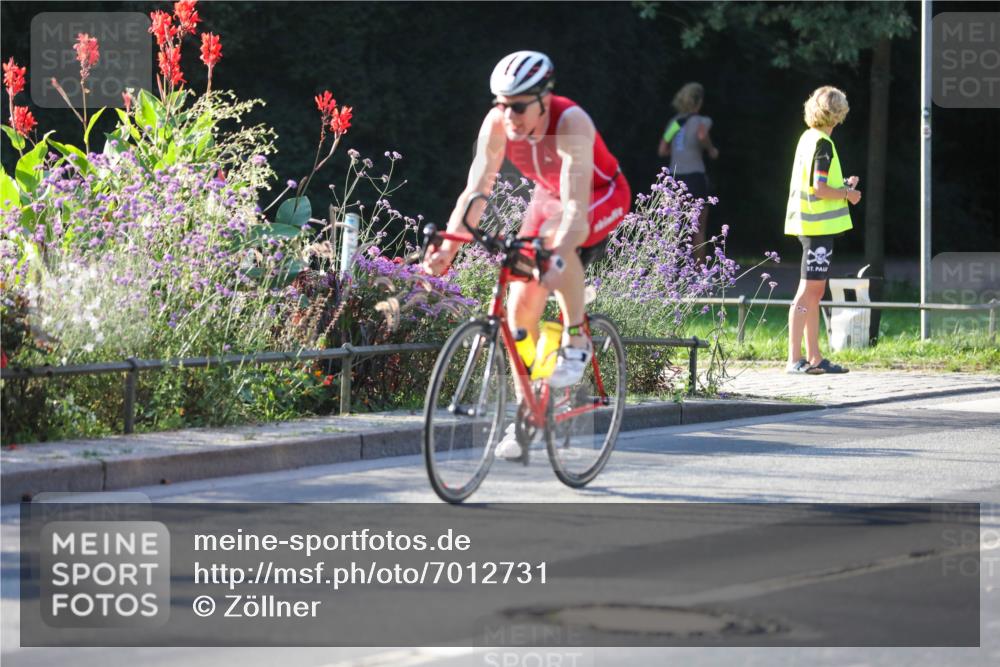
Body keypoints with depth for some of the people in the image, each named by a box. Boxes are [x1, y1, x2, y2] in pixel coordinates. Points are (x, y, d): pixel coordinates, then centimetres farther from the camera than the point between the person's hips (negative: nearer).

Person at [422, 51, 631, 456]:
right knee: (521, 305, -6)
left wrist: (557, 259, -59)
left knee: (555, 236, -38)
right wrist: (447, 247, -36)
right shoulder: (497, 123, -22)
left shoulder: (570, 123, -36)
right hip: (548, 197, 5)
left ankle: (576, 343, -21)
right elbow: (476, 190, -23)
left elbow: (576, 206, -44)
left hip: (603, 196, -5)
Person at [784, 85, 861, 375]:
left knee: (815, 292, 13)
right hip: (819, 225, -10)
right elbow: (819, 188, -21)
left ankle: (814, 358, 17)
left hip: (810, 225, 10)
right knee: (808, 291, -9)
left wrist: (842, 186, 18)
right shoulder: (823, 144, -15)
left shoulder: (808, 138, 13)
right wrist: (847, 193, -7)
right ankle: (795, 358, -9)